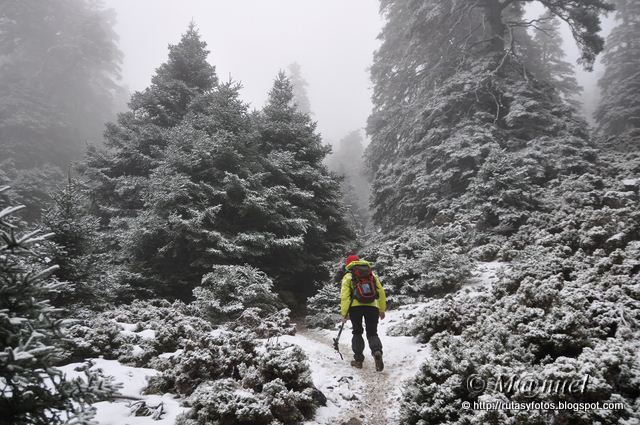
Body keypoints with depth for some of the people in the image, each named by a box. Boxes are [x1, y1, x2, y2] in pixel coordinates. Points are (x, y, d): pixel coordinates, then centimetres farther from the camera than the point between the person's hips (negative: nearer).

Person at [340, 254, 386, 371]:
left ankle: (358, 359, 11)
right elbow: (381, 292, 16)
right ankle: (377, 352, -18)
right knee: (372, 333, 9)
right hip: (372, 306, 2)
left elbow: (344, 296, 0)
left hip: (355, 306, -1)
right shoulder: (371, 274, 20)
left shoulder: (348, 276, 11)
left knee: (357, 332, 15)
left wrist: (344, 313, 1)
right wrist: (382, 310, 20)